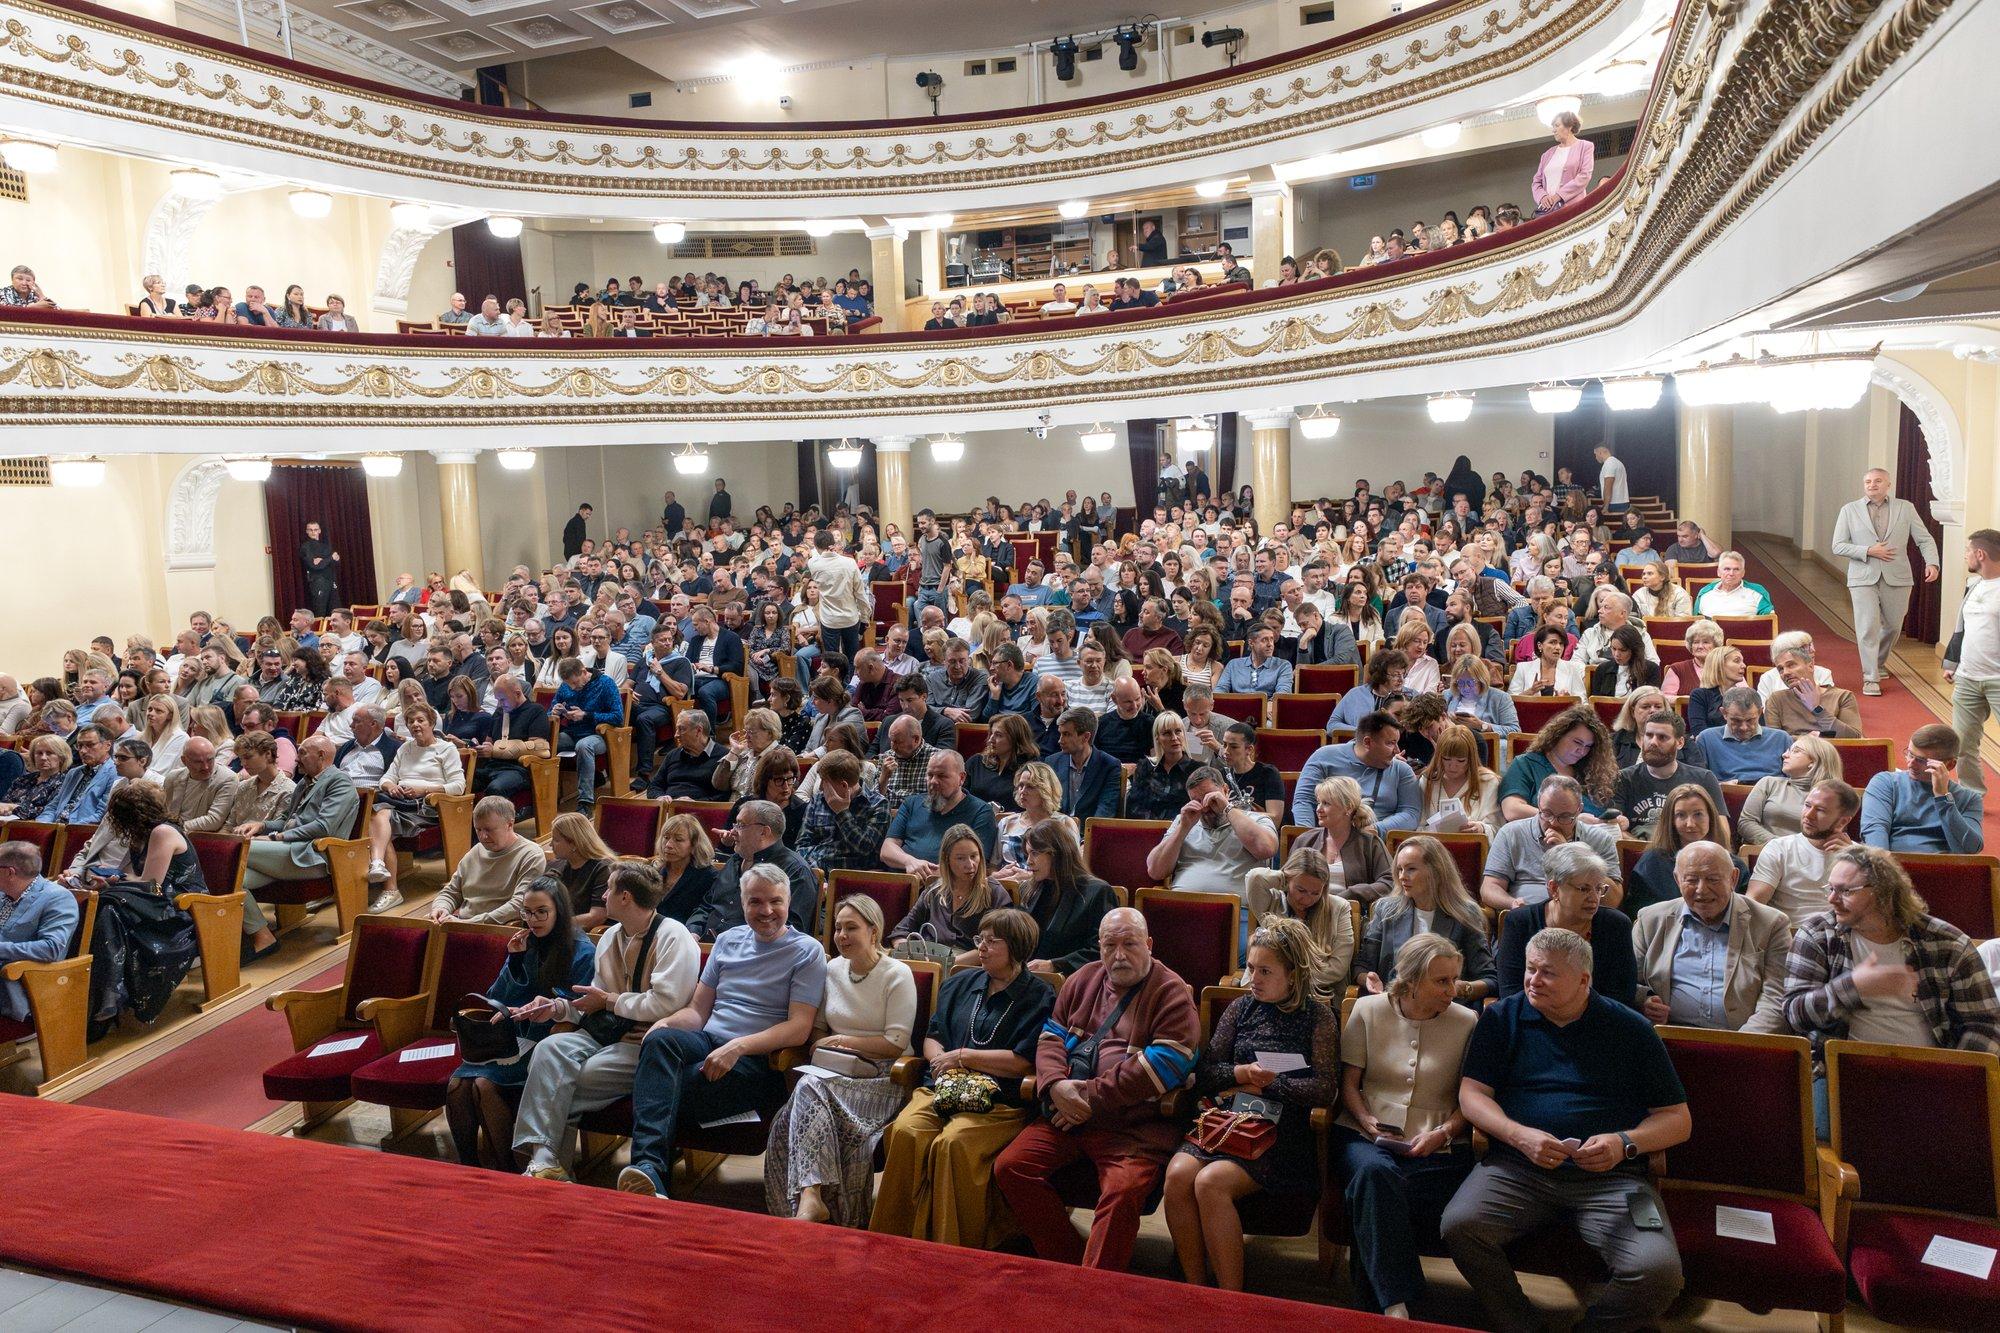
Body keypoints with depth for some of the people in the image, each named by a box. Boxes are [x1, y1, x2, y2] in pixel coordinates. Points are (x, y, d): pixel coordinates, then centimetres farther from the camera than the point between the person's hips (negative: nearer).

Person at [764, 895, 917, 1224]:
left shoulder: (897, 974, -3)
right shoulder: (832, 971, 14)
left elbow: (896, 1044, -9)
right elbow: (817, 1028, 21)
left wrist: (842, 1041, -6)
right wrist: (824, 1045, -3)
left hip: (880, 1078, -5)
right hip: (834, 1073, 5)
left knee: (810, 1091, -30)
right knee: (809, 1089, -30)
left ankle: (810, 1199, -34)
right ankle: (810, 1199, -35)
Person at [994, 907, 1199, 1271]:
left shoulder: (1171, 993, -2)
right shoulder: (1083, 980, 16)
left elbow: (1166, 1064, -14)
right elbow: (1050, 1036, 15)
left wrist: (1091, 1096, -13)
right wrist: (1056, 1085, -8)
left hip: (1135, 1123, -5)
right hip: (1066, 1115, 6)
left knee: (1123, 1189, -31)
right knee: (1009, 1167, -10)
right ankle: (1068, 1264, 1)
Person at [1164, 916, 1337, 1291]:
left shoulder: (1317, 1016, 4)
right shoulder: (1241, 1008, 15)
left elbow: (1324, 1090, -6)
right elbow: (1204, 1076, 12)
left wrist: (1264, 1084, -9)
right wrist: (1240, 1073, -8)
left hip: (1280, 1132, -4)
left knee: (1211, 1183, -29)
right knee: (1178, 1175, -25)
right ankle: (1195, 1289, -14)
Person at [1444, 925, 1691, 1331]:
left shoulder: (1631, 1029, 8)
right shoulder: (1502, 1018, 10)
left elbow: (1678, 1119, 9)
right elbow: (1473, 1093, 3)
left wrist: (1625, 1143, -12)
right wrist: (1520, 1136, -16)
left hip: (1611, 1177, 0)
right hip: (1518, 1167, 1)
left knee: (1659, 1272, -26)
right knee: (1459, 1224, -27)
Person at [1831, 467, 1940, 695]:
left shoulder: (1905, 508, 5)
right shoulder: (1850, 510, 2)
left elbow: (1924, 539, 4)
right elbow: (1837, 546, -1)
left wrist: (1932, 563, -14)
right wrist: (1868, 551, -14)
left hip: (1897, 578, 2)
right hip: (1863, 578, -2)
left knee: (1893, 626, 15)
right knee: (1867, 628, -9)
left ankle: (1879, 661, 41)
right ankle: (1870, 678, -4)